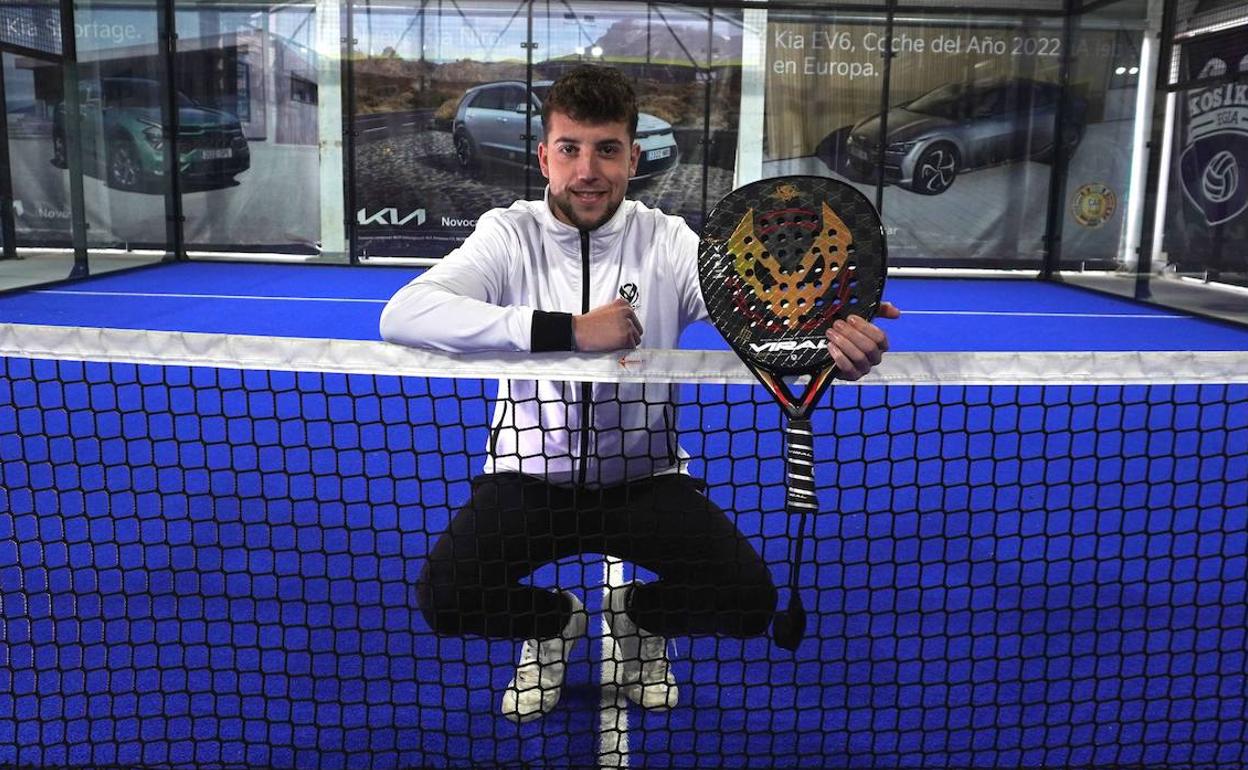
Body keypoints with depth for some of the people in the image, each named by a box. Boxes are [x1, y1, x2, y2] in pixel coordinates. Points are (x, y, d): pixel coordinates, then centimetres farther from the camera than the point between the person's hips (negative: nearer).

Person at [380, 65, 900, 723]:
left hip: (645, 477, 1)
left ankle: (639, 617, 19)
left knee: (749, 600, -18)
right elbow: (401, 315, -27)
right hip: (530, 475, 0)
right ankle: (555, 622, 14)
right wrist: (568, 329, -36)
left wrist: (835, 338, -47)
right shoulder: (511, 234, -9)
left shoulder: (667, 240, -5)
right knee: (444, 598, -22)